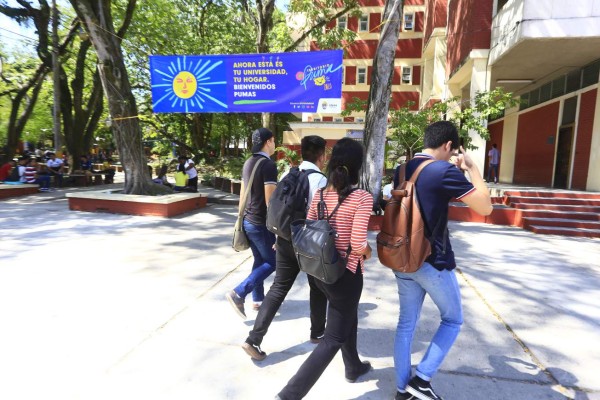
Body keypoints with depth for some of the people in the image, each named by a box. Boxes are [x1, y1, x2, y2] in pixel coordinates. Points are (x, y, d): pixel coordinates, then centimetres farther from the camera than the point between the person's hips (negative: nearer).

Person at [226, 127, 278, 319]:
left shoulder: (248, 163, 9)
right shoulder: (268, 165, -17)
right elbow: (269, 200, -20)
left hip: (248, 220, 9)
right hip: (261, 223, -9)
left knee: (260, 260, 18)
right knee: (272, 262, 3)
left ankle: (258, 298, 26)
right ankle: (238, 293, -4)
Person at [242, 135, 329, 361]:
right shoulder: (320, 180, -14)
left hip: (285, 240, 5)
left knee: (278, 288, 11)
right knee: (318, 288, 19)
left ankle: (254, 340, 10)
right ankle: (317, 333, 38)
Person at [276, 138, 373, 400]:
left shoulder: (320, 194, -2)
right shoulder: (363, 197, -18)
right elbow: (358, 244, -23)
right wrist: (368, 251, -1)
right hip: (346, 274, -7)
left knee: (348, 320, 30)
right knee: (334, 338, 9)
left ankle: (354, 368, 52)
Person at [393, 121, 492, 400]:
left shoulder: (403, 170, 6)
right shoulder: (444, 170, -16)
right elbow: (485, 207, -12)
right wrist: (471, 168, -3)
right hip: (434, 262, -6)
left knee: (406, 323, 15)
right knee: (453, 320, 18)